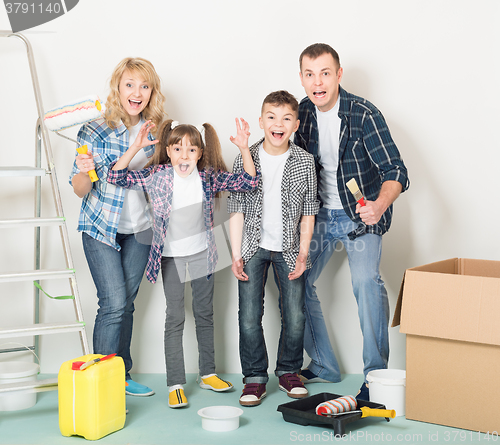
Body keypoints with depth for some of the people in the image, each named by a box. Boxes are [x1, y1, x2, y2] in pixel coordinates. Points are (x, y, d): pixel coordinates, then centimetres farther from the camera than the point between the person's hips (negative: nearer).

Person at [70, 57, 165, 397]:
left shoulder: (154, 130, 1)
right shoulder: (96, 130, -13)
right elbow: (81, 190, -12)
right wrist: (84, 172, -31)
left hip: (141, 228, 4)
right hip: (101, 227, -4)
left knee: (127, 303, 11)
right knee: (114, 303, -11)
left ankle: (122, 375, 22)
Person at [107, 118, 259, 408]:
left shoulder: (209, 177, -7)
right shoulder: (157, 176, -11)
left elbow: (248, 182, -8)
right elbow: (117, 177, -17)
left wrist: (244, 149, -21)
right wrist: (136, 146, -26)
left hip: (202, 253, 2)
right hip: (171, 255, -2)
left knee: (205, 313, 13)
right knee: (175, 317, -2)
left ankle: (208, 373, 28)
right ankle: (175, 384, 4)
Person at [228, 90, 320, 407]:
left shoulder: (305, 161, -3)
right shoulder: (246, 159, -4)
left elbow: (308, 212, 2)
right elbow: (237, 210, -1)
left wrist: (303, 253, -5)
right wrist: (236, 255, -6)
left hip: (289, 249, 1)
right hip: (254, 248, 0)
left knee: (295, 317, 1)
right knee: (249, 317, -2)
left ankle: (289, 372, 23)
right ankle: (255, 379, 14)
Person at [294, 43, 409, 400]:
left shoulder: (363, 114, -19)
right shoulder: (302, 113, -2)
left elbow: (396, 170, -26)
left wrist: (380, 205, -44)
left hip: (362, 213, -6)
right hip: (320, 213, 6)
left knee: (366, 280, -27)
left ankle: (376, 374, -15)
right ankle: (324, 367, 18)